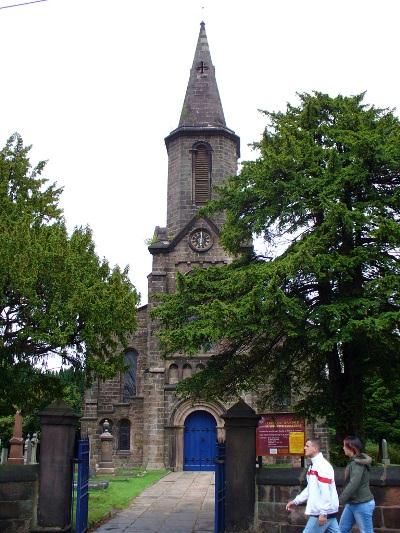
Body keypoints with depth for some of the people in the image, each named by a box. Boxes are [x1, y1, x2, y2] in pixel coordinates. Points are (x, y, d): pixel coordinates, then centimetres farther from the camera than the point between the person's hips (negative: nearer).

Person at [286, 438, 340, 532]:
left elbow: (325, 491, -22)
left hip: (323, 512, -9)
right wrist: (296, 501, 19)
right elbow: (310, 488, 22)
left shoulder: (322, 465, -17)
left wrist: (323, 513, -23)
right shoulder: (313, 465, 14)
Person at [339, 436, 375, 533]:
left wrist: (340, 500, -23)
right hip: (351, 503, 9)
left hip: (362, 504, -9)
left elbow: (353, 484, -26)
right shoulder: (353, 462, 10)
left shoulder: (358, 463, -18)